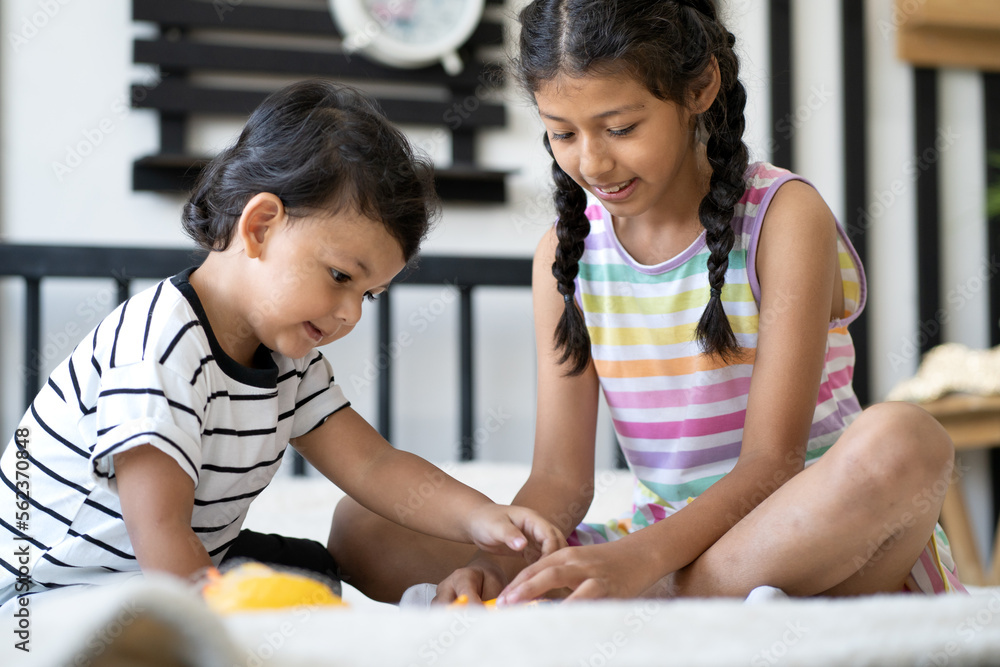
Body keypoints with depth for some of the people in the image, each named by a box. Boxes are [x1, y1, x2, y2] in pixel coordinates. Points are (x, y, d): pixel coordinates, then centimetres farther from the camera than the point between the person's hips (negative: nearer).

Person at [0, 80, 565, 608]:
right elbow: (160, 536, -33)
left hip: (184, 575, 9)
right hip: (57, 591, -9)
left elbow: (371, 464, -1)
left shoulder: (285, 355, 3)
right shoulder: (159, 348, -28)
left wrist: (480, 519, -16)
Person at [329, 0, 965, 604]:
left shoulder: (785, 216, -9)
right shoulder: (567, 253, 4)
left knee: (904, 439, -38)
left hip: (808, 550, -4)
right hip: (659, 555, 4)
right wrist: (495, 566, -23)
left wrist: (639, 557, -34)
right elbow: (561, 475, 0)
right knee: (364, 529, -10)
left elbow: (771, 463, -16)